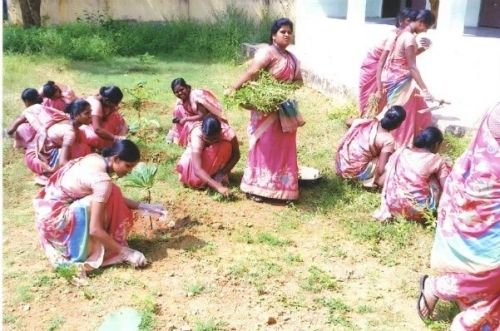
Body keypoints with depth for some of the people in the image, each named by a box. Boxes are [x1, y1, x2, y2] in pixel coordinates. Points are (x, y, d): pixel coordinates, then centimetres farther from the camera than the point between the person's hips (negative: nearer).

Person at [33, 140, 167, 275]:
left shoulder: (96, 160, 0)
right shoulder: (102, 180, -26)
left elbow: (115, 199, 12)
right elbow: (95, 229, -27)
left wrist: (143, 206, 4)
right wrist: (125, 252, -19)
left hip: (49, 209, 9)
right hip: (54, 217, -9)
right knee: (108, 204, -19)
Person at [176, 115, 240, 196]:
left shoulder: (227, 133, -34)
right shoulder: (197, 135, -39)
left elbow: (236, 155, -18)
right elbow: (197, 169, -47)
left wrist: (223, 173, -30)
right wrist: (218, 186, -57)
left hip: (216, 157, 1)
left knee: (226, 146, -32)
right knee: (195, 180, -30)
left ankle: (217, 173, -11)